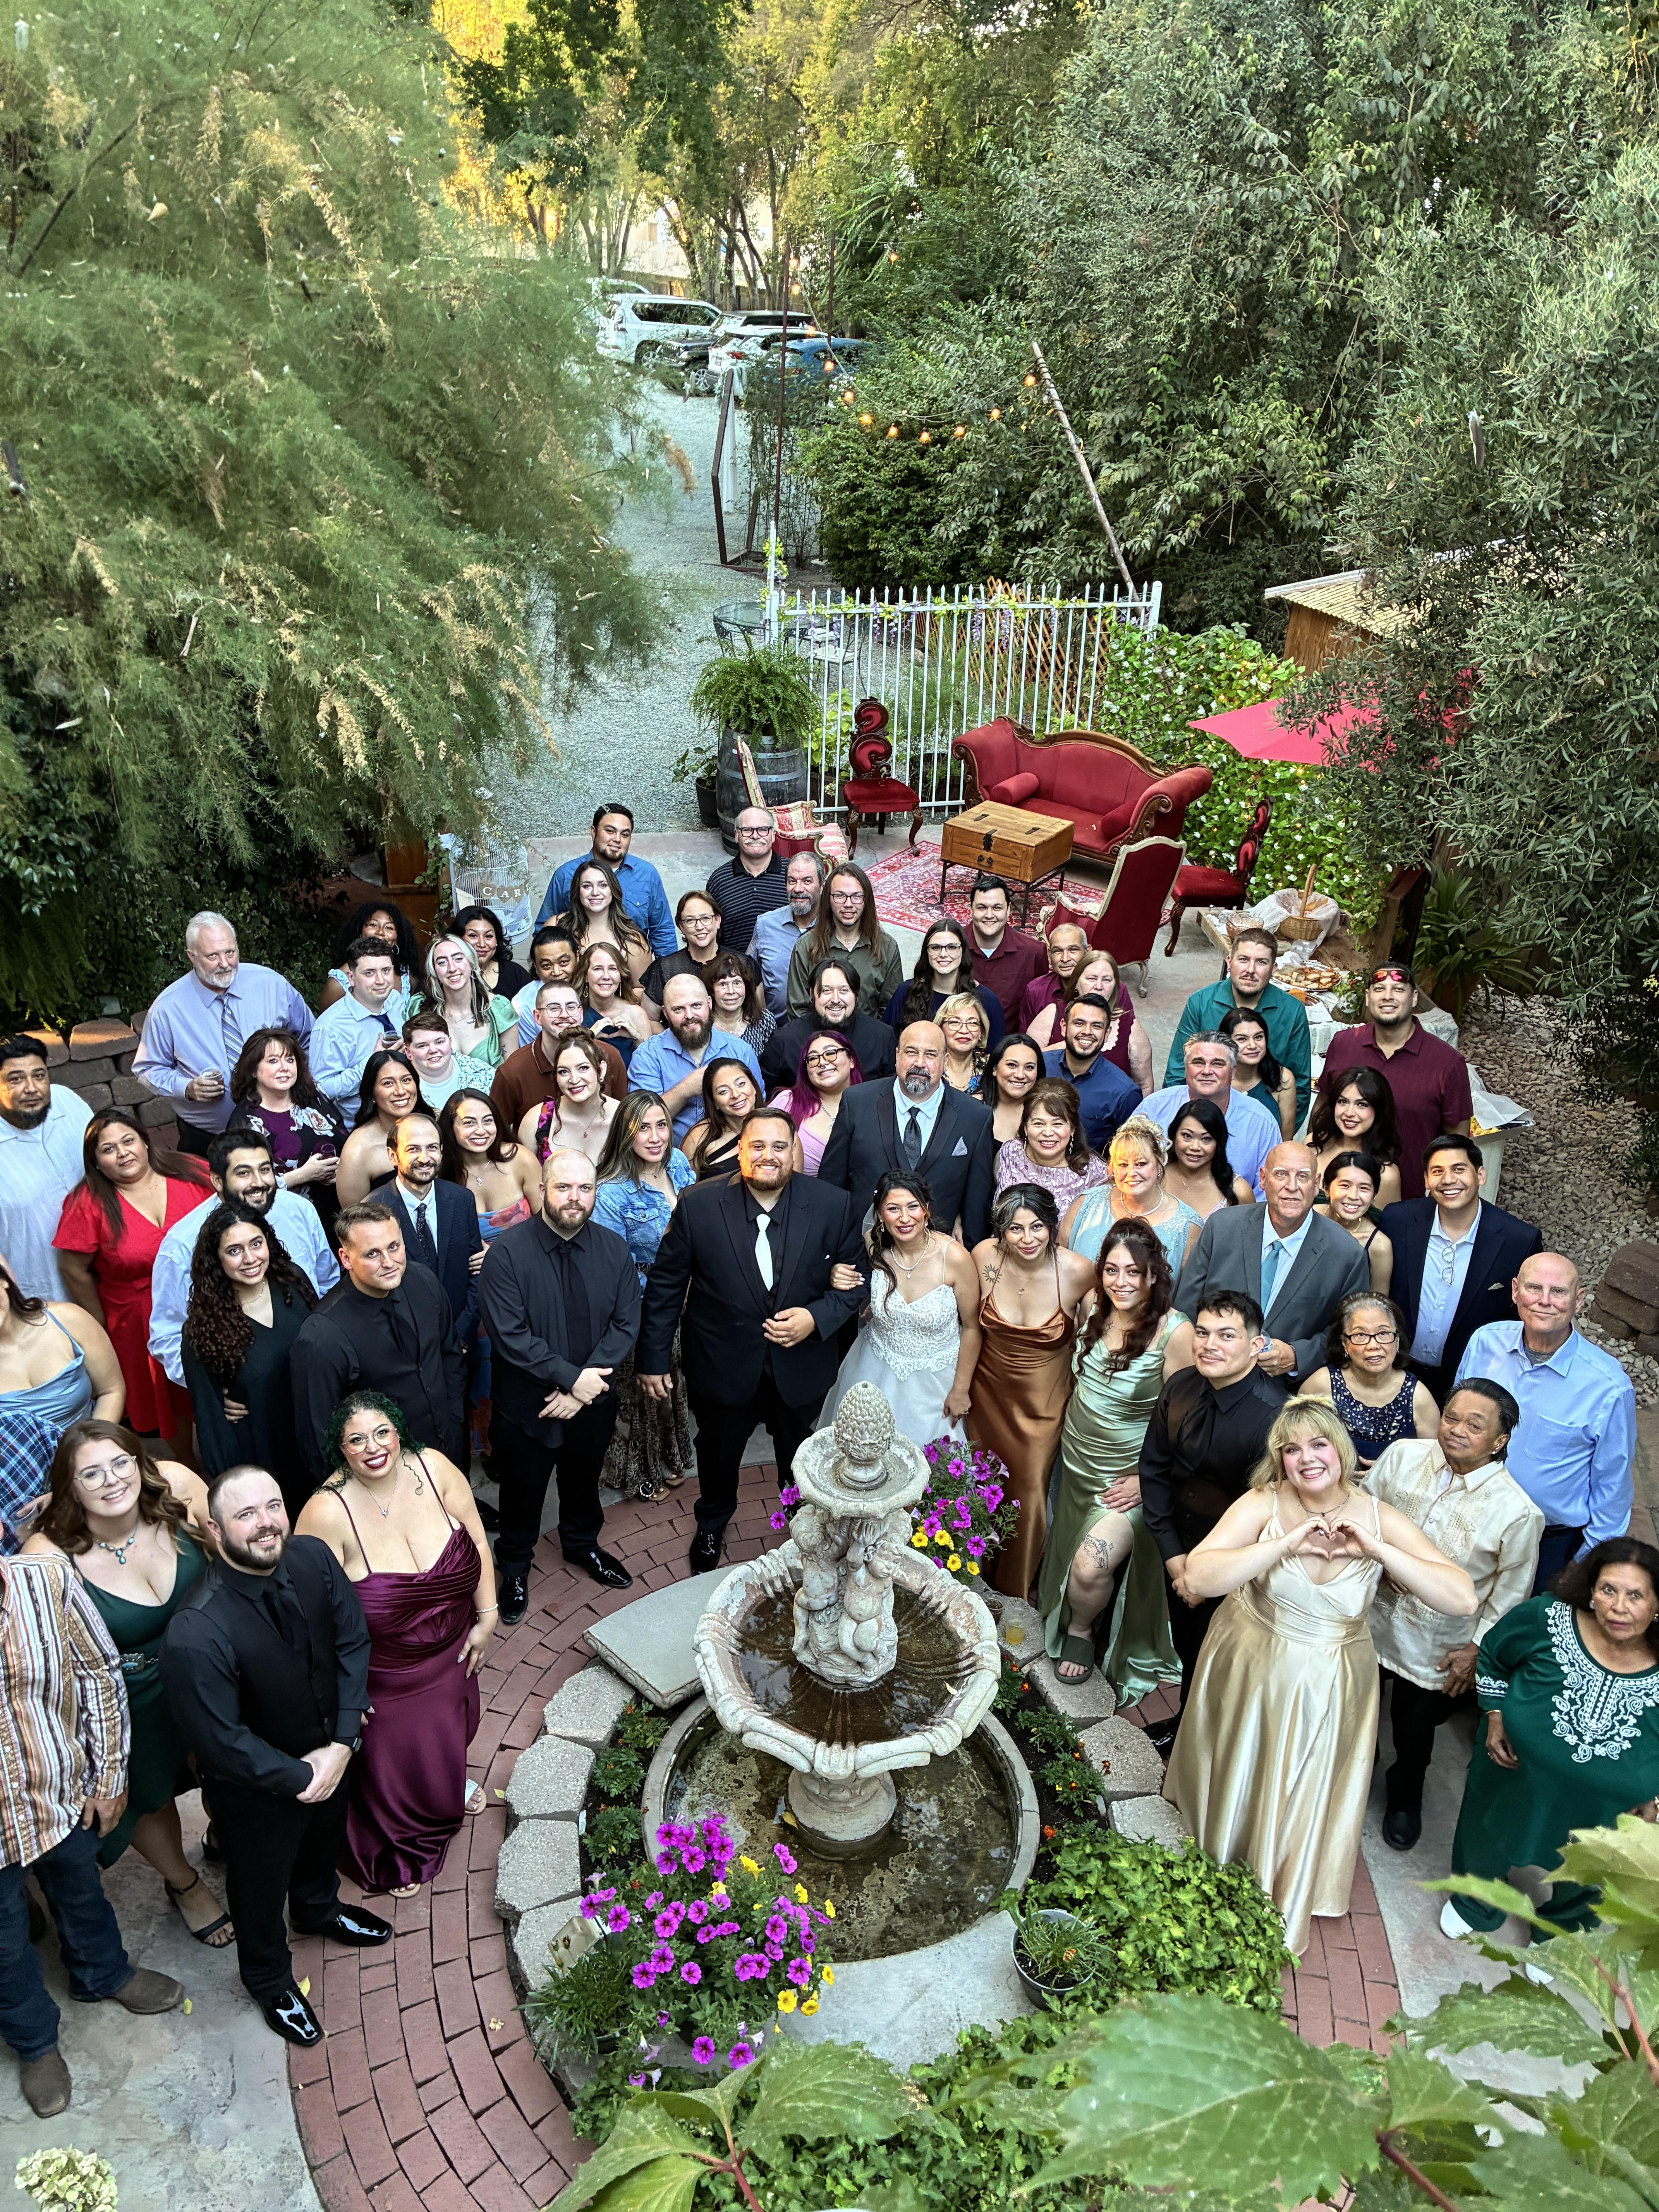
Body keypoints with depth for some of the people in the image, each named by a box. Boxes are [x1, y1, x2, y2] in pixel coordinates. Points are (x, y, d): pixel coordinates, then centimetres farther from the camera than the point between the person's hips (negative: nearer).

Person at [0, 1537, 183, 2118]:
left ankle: (103, 1974, 60)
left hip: (64, 1797, 2)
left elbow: (99, 1673, -8)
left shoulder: (48, 1579, -23)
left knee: (81, 1897, 30)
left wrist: (110, 1776, -2)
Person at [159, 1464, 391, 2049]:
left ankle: (320, 1909, 67)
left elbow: (352, 1641, -10)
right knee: (262, 1885, 24)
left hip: (330, 1755, 5)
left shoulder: (312, 1558, -22)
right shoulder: (196, 1636, -39)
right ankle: (270, 1979, 54)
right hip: (256, 1788, -5)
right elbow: (222, 1744, -29)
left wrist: (343, 1743, -16)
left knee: (325, 1840, 34)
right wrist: (299, 1777, -18)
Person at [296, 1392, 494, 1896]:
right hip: (383, 1672, -4)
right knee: (393, 1756, 19)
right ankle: (397, 1853, 50)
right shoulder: (328, 1512, -31)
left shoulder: (434, 1469, -20)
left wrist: (486, 1617, -5)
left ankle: (448, 1784, 65)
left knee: (450, 1723, 30)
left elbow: (477, 1542, -7)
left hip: (451, 1651, 4)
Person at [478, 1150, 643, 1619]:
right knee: (523, 1491, 16)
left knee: (584, 1479, 25)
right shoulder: (507, 1253, -20)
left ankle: (582, 1545, 53)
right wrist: (571, 1377, -24)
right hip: (527, 1403, -3)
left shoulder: (614, 1250, -7)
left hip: (593, 1402, 4)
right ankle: (514, 1567, 42)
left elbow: (626, 1323, -8)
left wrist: (588, 1385, -19)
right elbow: (509, 1335, -23)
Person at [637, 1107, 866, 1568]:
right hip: (723, 1363, 0)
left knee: (801, 1460, 25)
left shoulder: (833, 1206, -16)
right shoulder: (699, 1206, -18)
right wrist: (653, 1358, -6)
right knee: (718, 1453, 25)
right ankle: (712, 1524, 56)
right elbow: (666, 1285, -9)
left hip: (800, 1364, 1)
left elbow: (854, 1282, -5)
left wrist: (816, 1318, -22)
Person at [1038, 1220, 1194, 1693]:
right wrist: (1068, 1431, 12)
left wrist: (1149, 1480, -16)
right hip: (1078, 1462, 6)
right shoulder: (1096, 1309, -5)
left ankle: (1082, 1629, 16)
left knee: (1091, 1568, -17)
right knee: (1068, 1558, 18)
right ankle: (1076, 1623, 49)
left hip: (1127, 1477, -6)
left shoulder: (1175, 1332, -23)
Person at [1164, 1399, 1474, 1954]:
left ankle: (1283, 1914, 44)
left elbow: (1463, 1600, -22)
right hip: (1252, 1672, -1)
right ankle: (1218, 1881, 52)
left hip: (1329, 1688, 1)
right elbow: (1198, 1576, -35)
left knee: (1305, 1801, 16)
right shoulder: (1264, 1505, -21)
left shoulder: (1378, 1520, -16)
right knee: (1238, 1781, 22)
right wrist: (1286, 1544, -39)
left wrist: (1377, 1550, -30)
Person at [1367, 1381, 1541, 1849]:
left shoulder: (1518, 1512, -25)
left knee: (1414, 1729, 22)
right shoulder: (1402, 1456, -18)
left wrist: (1477, 1647, -7)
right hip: (1372, 1617, 2)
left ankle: (1404, 1799, 55)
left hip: (1438, 1648, -2)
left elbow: (1511, 1591, -11)